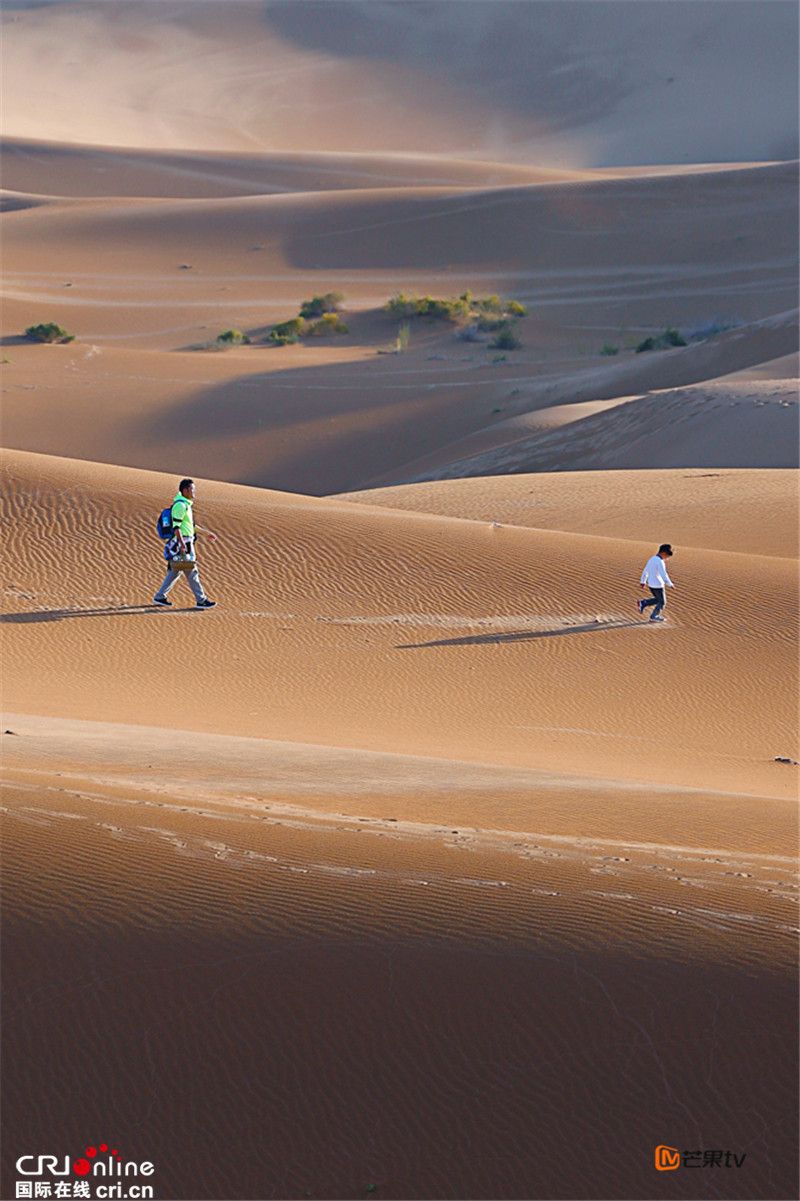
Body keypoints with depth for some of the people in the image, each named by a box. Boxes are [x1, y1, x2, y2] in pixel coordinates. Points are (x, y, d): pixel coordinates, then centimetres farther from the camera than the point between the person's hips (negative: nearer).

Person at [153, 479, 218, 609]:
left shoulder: (186, 504, 16)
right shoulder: (180, 505, -17)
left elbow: (191, 525, 26)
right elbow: (176, 526, -22)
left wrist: (207, 533, 28)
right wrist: (182, 544, -28)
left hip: (185, 543, 10)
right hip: (182, 543, -10)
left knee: (175, 571, 14)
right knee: (191, 572, -4)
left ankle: (160, 597, 19)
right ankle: (201, 601, 1)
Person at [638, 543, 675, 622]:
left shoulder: (651, 559, 8)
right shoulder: (660, 562, -20)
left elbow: (645, 571, 18)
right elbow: (663, 574, -27)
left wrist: (643, 581, 28)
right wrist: (670, 584, -27)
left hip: (651, 584, 9)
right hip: (658, 586, -9)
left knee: (658, 600, 24)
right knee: (662, 601, 10)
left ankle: (643, 603, 11)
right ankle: (654, 616, 18)